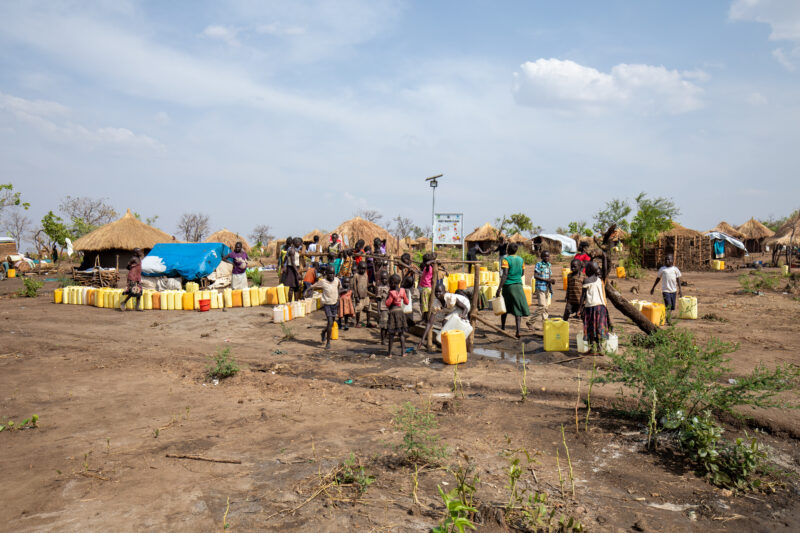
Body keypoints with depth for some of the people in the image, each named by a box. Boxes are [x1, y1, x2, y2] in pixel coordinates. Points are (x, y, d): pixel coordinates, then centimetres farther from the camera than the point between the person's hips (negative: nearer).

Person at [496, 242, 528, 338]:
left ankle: (503, 328, 27)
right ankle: (518, 331, -13)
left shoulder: (506, 260, -10)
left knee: (505, 308, 15)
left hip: (508, 285, -3)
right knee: (518, 308, -1)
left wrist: (499, 289, -20)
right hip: (518, 285, 3)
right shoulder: (521, 260, 7)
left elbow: (505, 275, -18)